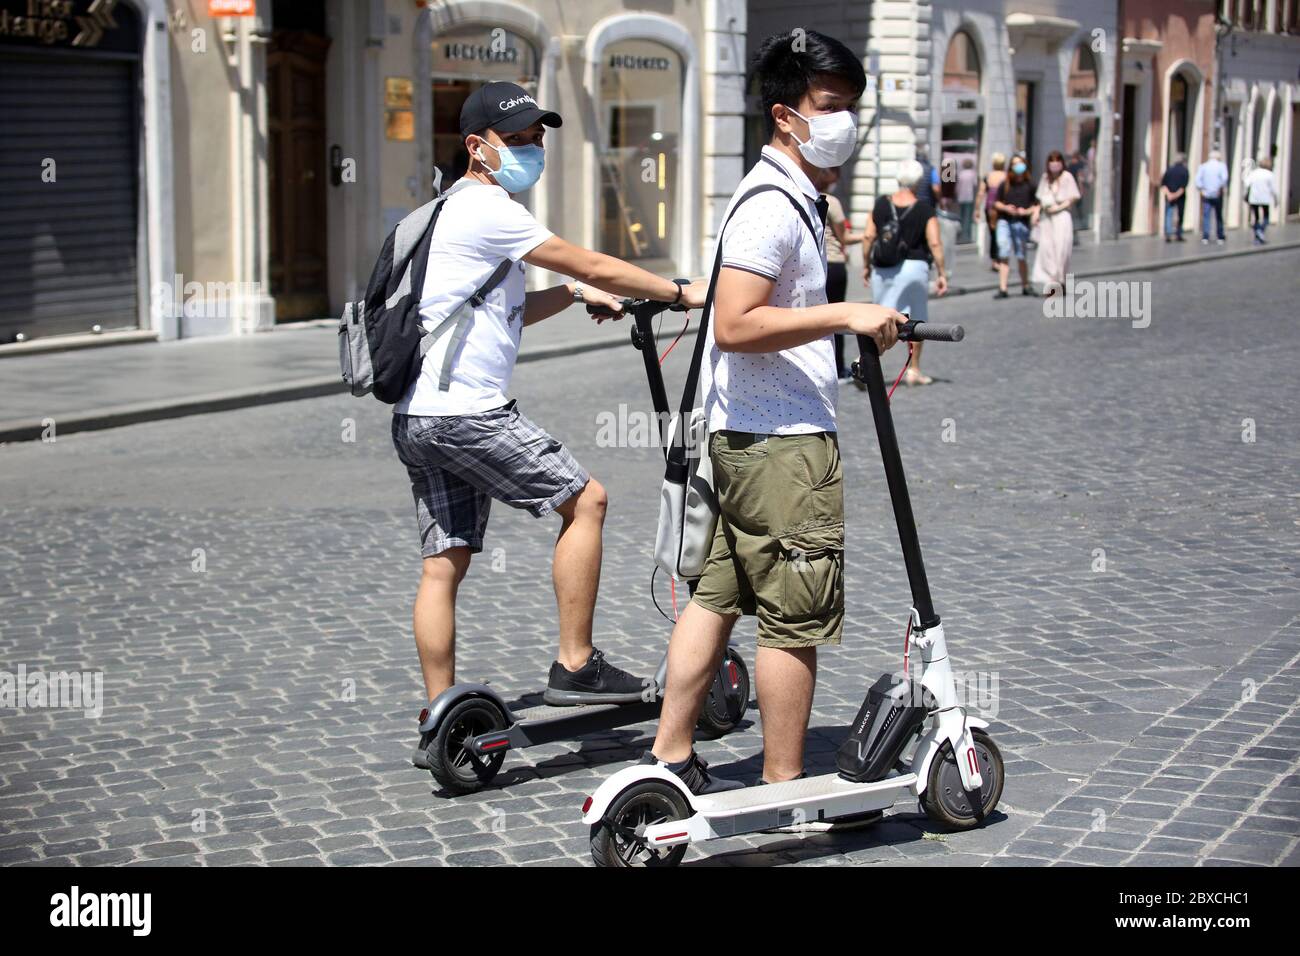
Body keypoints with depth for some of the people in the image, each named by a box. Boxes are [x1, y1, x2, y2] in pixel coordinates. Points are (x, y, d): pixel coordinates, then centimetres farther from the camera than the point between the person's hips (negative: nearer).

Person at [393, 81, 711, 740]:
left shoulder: (456, 211, 23)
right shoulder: (485, 208, -9)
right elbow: (593, 266, -8)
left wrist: (574, 294, 19)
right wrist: (681, 292, 1)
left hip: (418, 420, 10)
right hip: (464, 414, -10)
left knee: (445, 563, 8)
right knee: (585, 499, -3)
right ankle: (575, 665, 0)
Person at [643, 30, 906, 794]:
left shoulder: (789, 198, 17)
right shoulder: (773, 206, -17)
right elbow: (735, 325, -26)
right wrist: (845, 315, -26)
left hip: (739, 436, 11)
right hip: (783, 443, -11)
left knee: (718, 596, 14)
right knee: (798, 617, -2)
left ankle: (670, 761, 20)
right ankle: (785, 789, 6)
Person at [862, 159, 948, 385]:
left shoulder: (882, 204, 2)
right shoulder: (925, 210, -5)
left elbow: (868, 237, 1)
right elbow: (935, 243, -9)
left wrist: (866, 265, 12)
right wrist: (942, 274, -3)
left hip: (882, 269, 2)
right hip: (914, 267, -2)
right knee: (916, 320, 14)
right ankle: (913, 370, 18)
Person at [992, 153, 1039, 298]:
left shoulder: (1029, 186, 3)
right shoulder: (1004, 184, 8)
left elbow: (1037, 205, 3)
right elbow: (996, 202, 13)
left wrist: (1027, 211, -14)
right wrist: (1005, 208, -5)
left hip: (1021, 222, -1)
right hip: (1004, 221, 1)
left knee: (1020, 256, 5)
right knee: (1004, 255, -6)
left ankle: (1025, 286, 23)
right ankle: (1002, 289, -7)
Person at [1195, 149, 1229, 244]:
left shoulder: (1203, 166, 4)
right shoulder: (1221, 166, -2)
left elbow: (1198, 178, -6)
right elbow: (1224, 178, -15)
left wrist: (1201, 189, -2)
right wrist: (1220, 188, -5)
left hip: (1206, 195, 1)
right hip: (1217, 195, -1)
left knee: (1205, 216, -1)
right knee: (1219, 216, 10)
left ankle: (1205, 237, -12)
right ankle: (1220, 238, 14)